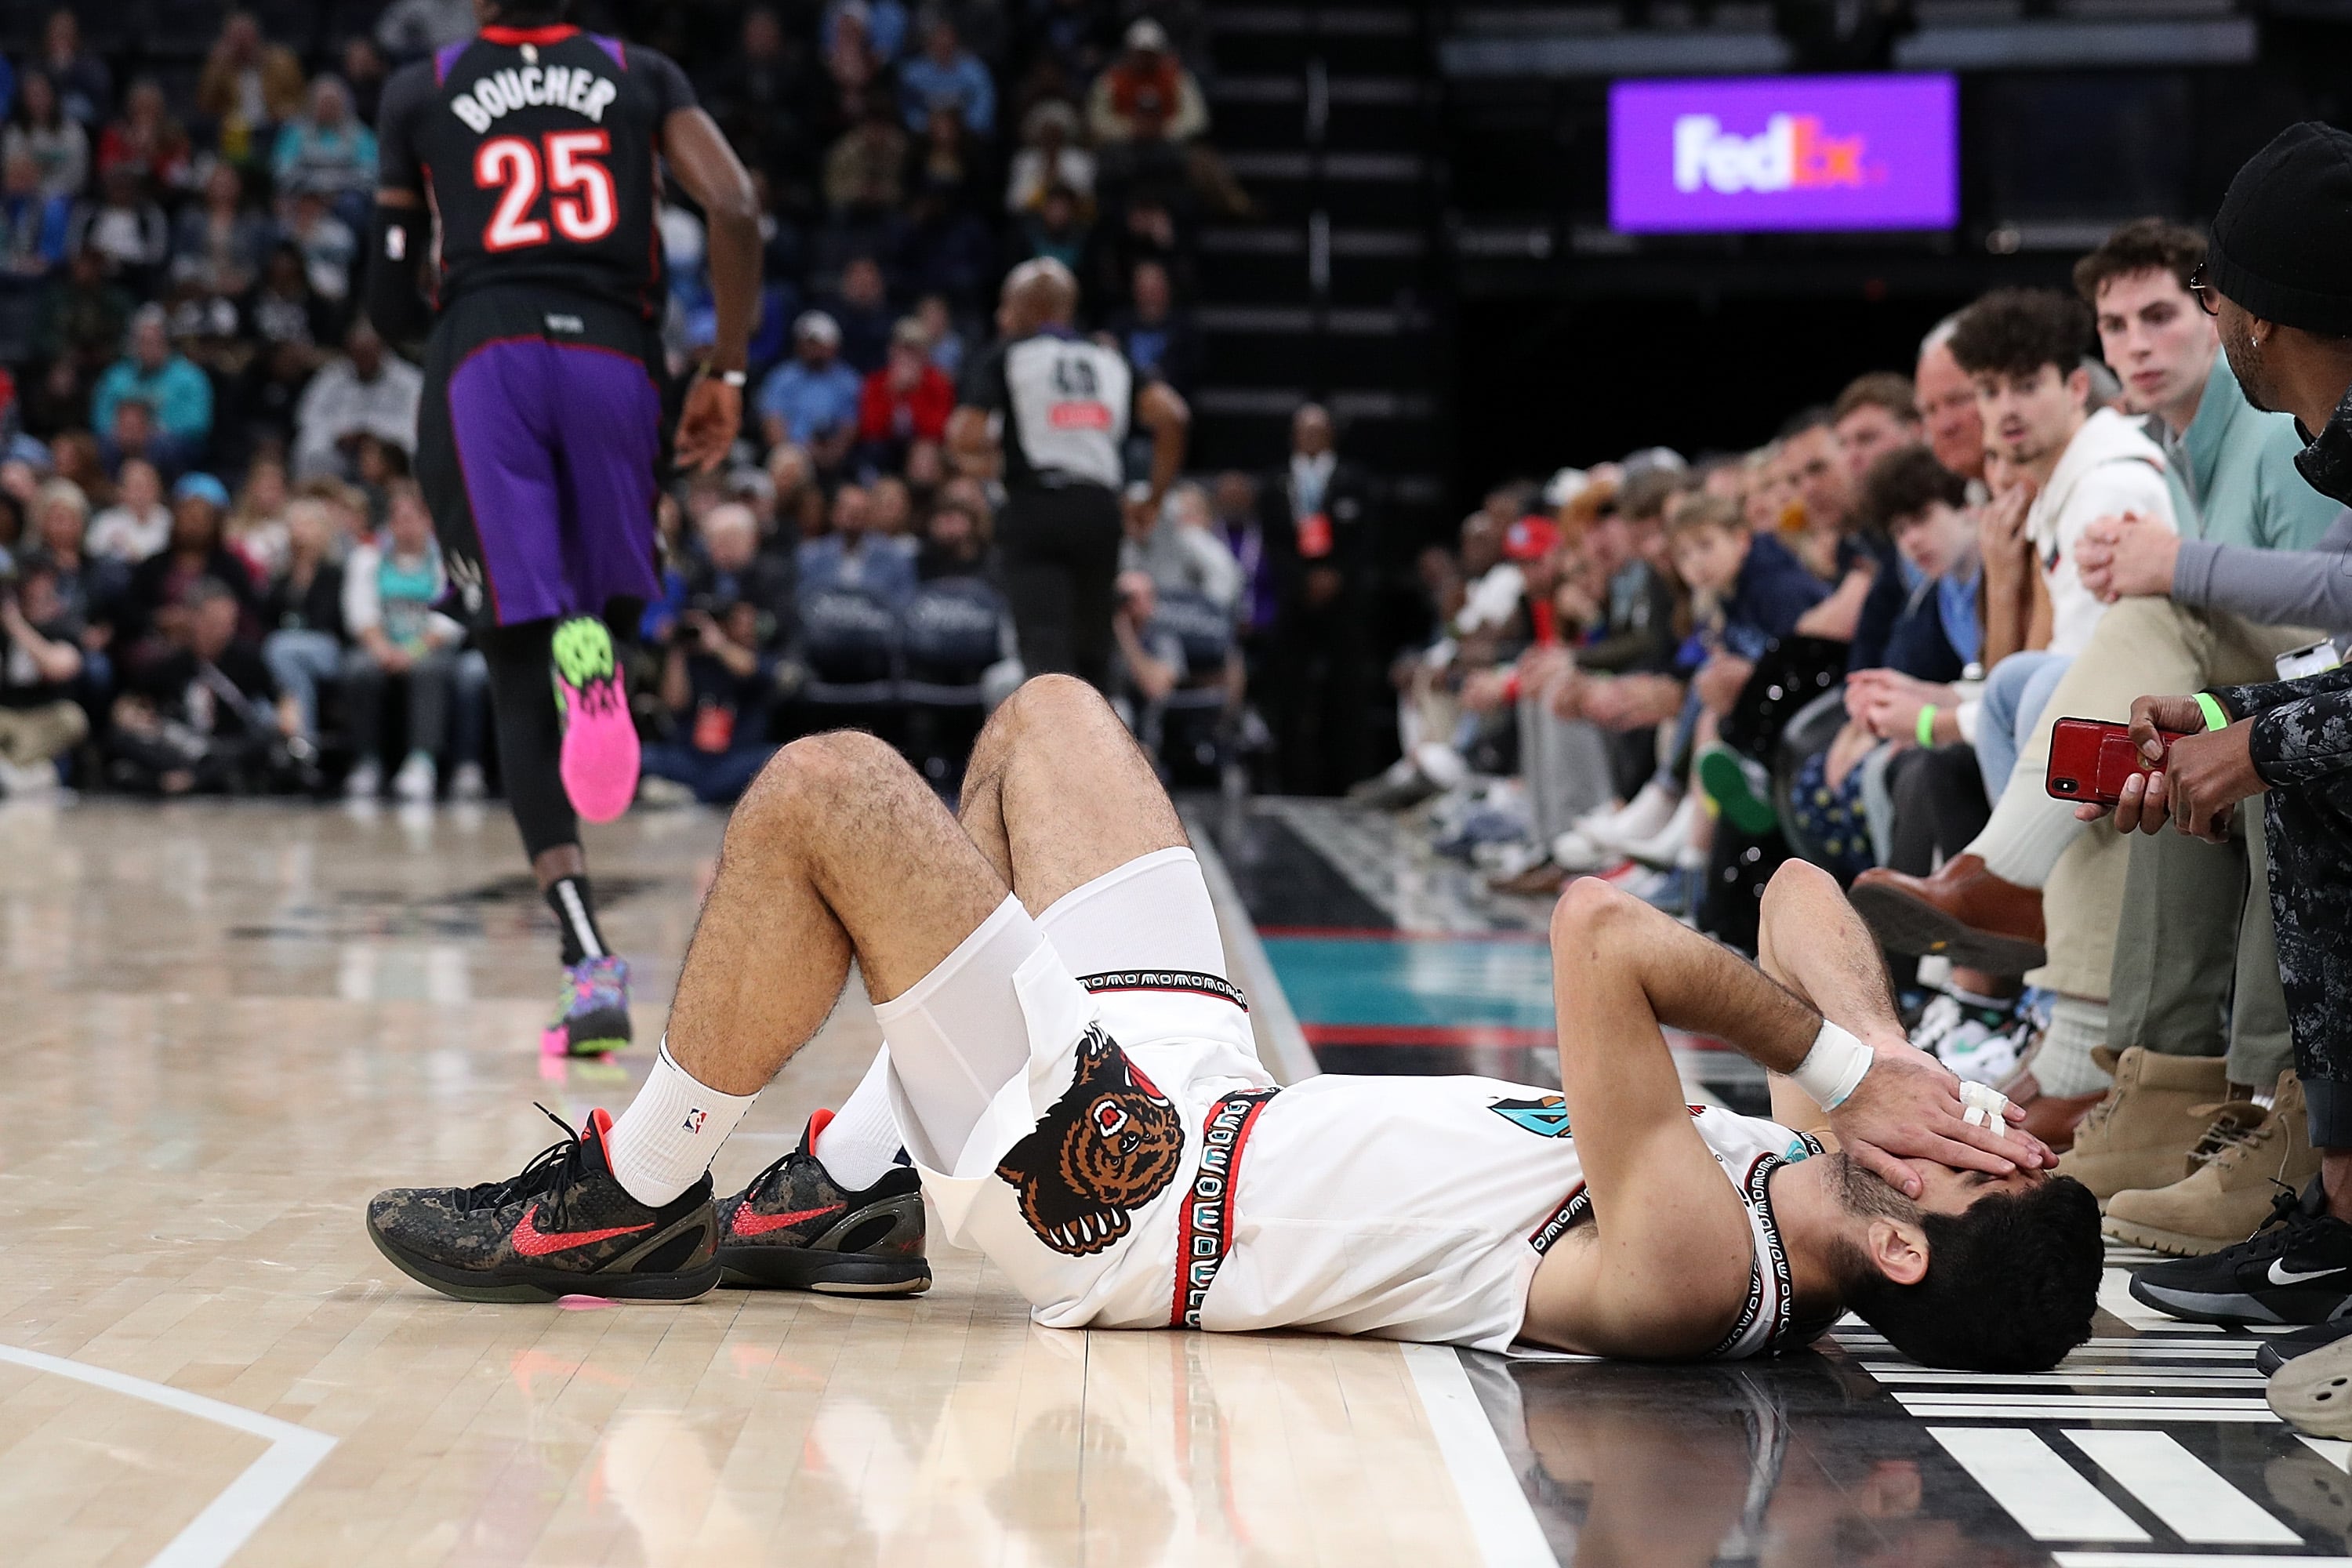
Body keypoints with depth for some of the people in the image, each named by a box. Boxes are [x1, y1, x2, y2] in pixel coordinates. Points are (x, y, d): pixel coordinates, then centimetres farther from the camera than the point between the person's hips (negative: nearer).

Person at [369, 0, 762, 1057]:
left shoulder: (420, 92, 14)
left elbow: (392, 300, 16)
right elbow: (736, 211, -1)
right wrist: (724, 374, 5)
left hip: (481, 360, -1)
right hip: (615, 358, 1)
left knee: (519, 674, 0)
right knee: (608, 606, 19)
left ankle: (589, 965, -19)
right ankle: (590, 644, -22)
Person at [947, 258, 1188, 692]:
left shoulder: (1002, 359, 7)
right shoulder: (1110, 361, 17)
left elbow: (967, 437, -7)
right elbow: (1171, 415, 2)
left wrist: (978, 458, 16)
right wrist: (1155, 497, 9)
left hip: (1033, 511, -4)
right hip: (1100, 510, 4)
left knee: (1045, 645, -13)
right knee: (1090, 652, 16)